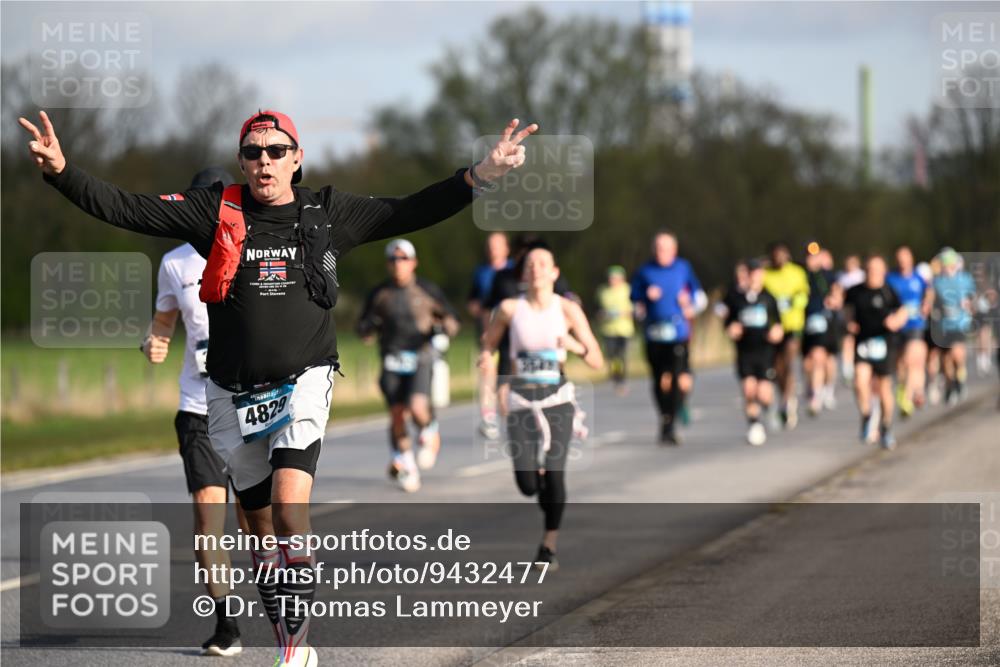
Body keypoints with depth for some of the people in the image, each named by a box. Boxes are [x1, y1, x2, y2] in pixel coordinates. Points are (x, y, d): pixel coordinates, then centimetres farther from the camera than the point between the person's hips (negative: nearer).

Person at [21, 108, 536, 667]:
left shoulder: (328, 213, 5)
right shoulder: (216, 211, 3)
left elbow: (411, 213, 5)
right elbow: (125, 208, -2)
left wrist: (481, 176, -6)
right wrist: (61, 171, -14)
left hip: (303, 383, -2)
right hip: (234, 394, 2)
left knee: (290, 511, -21)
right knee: (262, 530, 8)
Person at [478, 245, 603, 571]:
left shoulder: (568, 310, -1)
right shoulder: (509, 309, 0)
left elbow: (597, 361, 1)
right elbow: (488, 344, 13)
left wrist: (576, 346, -20)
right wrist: (486, 357, -10)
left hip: (557, 399, -1)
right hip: (521, 400, 1)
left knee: (554, 472, -14)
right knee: (527, 483, -8)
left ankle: (549, 547, 1)